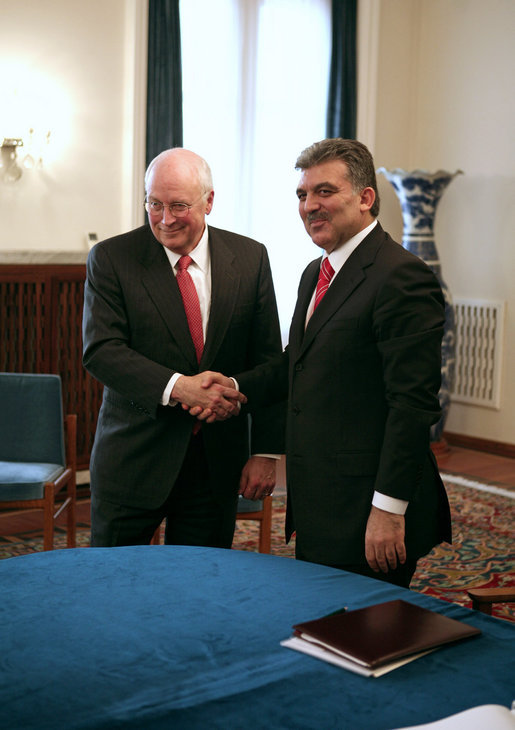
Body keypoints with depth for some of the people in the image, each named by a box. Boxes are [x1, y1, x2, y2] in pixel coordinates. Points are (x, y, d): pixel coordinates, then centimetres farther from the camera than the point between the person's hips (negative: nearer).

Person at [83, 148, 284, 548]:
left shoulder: (250, 258, 1)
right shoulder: (111, 258, -5)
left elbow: (267, 360, 2)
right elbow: (100, 350, -13)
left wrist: (266, 451, -2)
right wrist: (176, 387, -26)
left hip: (217, 463, 2)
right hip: (133, 460, -1)